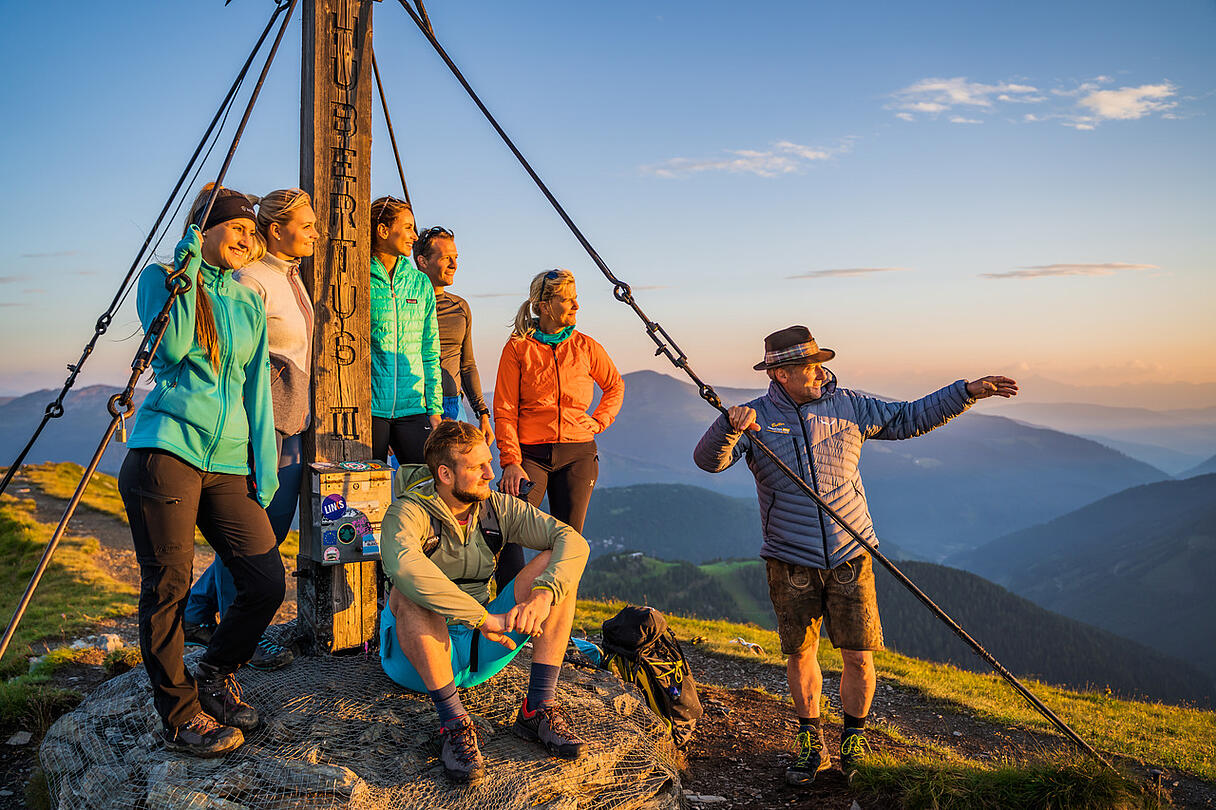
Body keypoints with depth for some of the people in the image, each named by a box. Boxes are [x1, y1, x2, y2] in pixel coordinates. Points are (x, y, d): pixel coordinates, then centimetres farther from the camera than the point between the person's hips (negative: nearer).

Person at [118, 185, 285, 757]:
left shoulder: (250, 302, 18)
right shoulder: (161, 278, 7)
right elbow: (172, 349, -11)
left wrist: (264, 468, 9)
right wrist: (186, 271, -8)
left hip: (228, 464, 5)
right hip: (166, 452, -4)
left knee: (267, 581, -4)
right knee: (167, 587, -2)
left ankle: (216, 673, 22)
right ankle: (179, 715, 14)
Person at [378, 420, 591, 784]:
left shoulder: (495, 507, -2)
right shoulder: (408, 513, -17)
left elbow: (573, 541, -11)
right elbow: (403, 566, -41)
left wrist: (544, 595, -30)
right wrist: (482, 618, -42)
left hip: (481, 649, 4)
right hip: (422, 651, -4)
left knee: (554, 564, -13)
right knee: (408, 593, -35)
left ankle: (538, 709, -18)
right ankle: (454, 723, -30)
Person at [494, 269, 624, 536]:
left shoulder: (585, 347, 7)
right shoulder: (518, 348, 0)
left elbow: (615, 386, 24)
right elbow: (505, 411, -3)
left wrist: (598, 423, 9)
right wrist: (510, 462, -13)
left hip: (578, 455, 2)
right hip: (531, 454, -2)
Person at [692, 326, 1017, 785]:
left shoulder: (848, 407, 2)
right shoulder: (756, 419, -5)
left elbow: (910, 418, 10)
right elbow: (708, 460, -18)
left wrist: (967, 392, 3)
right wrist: (730, 426, -38)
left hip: (850, 556, 1)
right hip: (791, 563, -1)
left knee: (858, 657, 2)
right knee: (800, 654, 9)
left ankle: (854, 742, 26)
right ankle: (811, 746, 29)